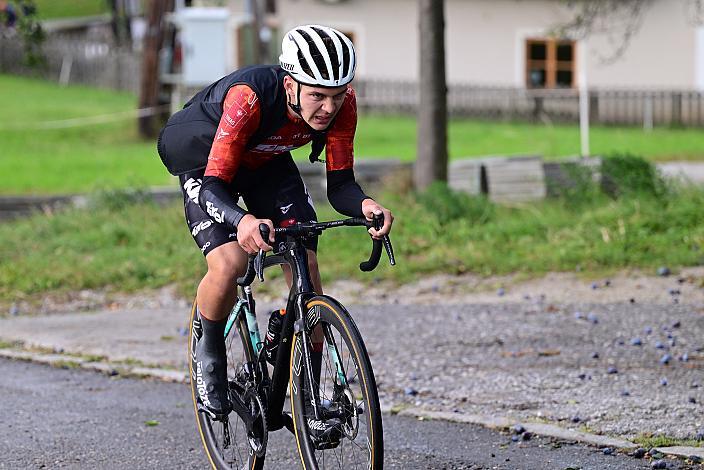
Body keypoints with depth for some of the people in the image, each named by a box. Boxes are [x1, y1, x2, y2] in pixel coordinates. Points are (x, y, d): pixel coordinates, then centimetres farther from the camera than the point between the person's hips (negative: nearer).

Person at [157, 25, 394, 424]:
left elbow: (339, 184, -21)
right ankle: (208, 351, 3)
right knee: (229, 263, -27)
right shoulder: (249, 96, -41)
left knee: (306, 265, -12)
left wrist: (366, 205, -44)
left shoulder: (342, 103, -27)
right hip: (203, 157, -4)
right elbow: (214, 185, -40)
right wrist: (243, 221, -61)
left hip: (267, 162, 4)